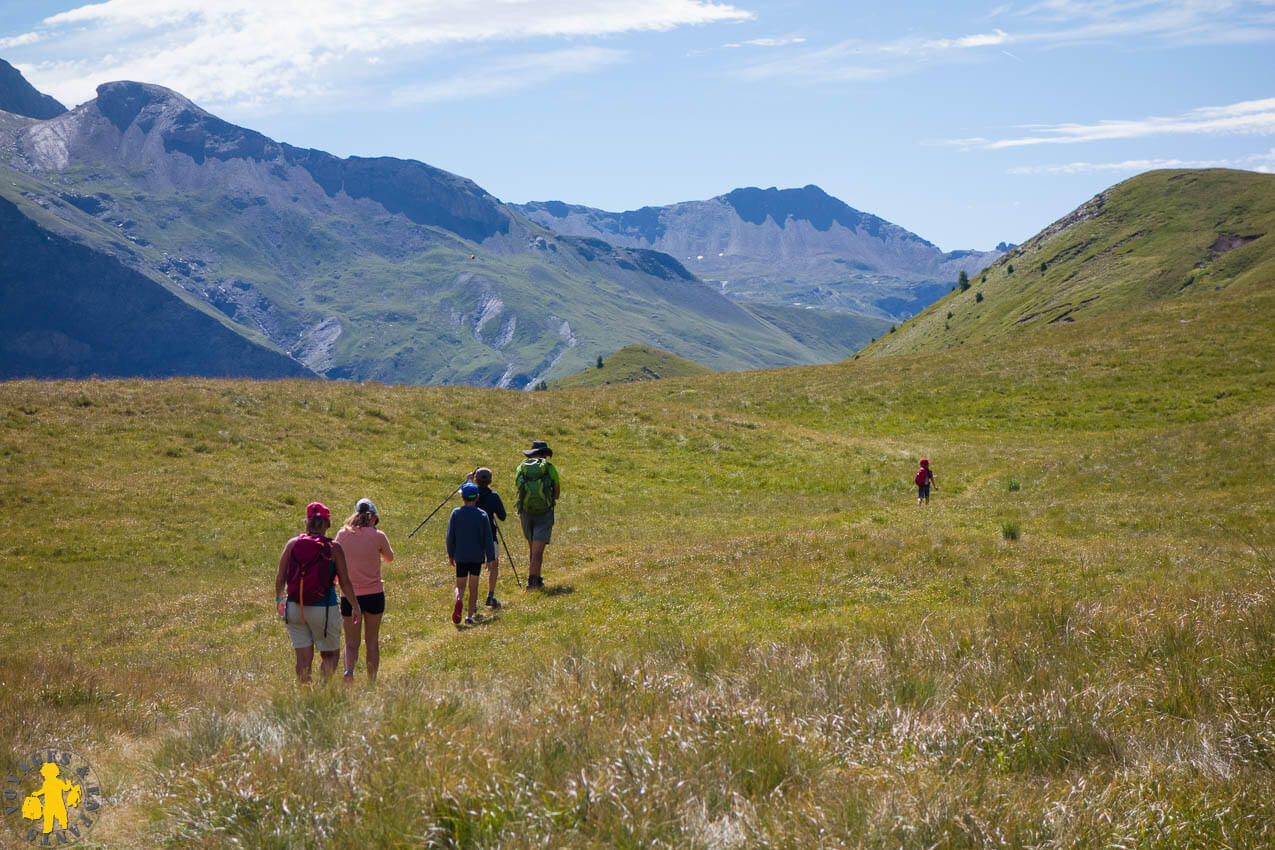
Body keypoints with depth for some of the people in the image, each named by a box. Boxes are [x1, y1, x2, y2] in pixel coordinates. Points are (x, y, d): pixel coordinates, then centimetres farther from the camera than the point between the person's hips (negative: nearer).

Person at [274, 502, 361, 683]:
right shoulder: (333, 548, -7)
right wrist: (355, 606, 8)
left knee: (303, 659, 10)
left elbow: (280, 578, 3)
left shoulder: (292, 544, -1)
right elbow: (345, 582, -4)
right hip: (323, 608, -2)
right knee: (331, 655, 12)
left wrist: (279, 599, 21)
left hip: (295, 607, 2)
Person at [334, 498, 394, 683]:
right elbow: (389, 558, 10)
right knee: (372, 641, 13)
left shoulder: (343, 534, -1)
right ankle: (372, 682, 17)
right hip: (374, 594, -1)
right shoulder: (377, 536, -7)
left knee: (351, 642, 6)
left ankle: (349, 670, -22)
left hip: (349, 596, 1)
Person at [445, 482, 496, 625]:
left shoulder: (455, 513, -4)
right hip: (477, 556, 0)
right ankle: (470, 616, 9)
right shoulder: (482, 515, -5)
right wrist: (490, 558, 1)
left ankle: (458, 600, -24)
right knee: (473, 586, 10)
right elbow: (488, 539, -5)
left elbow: (450, 536, -1)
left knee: (460, 586, 8)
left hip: (461, 556, 0)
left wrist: (450, 554, 11)